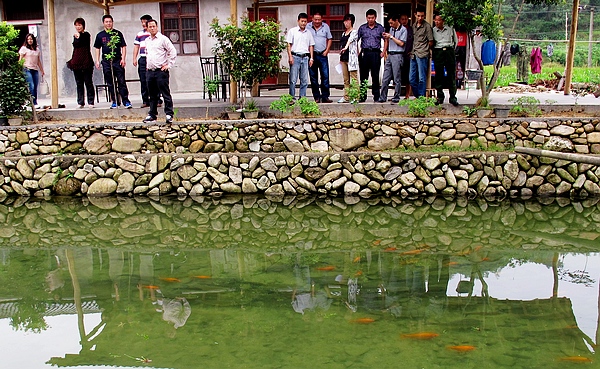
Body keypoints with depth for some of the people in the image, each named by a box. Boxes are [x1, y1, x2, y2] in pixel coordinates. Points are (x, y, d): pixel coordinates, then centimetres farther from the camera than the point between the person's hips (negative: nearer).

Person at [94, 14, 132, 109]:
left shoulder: (118, 34, 5)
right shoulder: (100, 35, 11)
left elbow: (123, 47, 5)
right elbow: (97, 48, 17)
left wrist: (123, 59, -5)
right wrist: (97, 60, 8)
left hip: (118, 61, -2)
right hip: (106, 62, 3)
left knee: (121, 82, -6)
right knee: (110, 83, 6)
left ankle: (126, 101, -5)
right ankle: (114, 102, 12)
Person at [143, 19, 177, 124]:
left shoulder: (163, 39, -3)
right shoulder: (147, 40, 17)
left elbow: (173, 52, -5)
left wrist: (168, 65, -8)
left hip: (161, 71, -6)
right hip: (150, 71, 6)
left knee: (166, 94, -6)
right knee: (152, 95, 11)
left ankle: (169, 115, -4)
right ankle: (152, 115, 17)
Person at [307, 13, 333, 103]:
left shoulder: (325, 26, 8)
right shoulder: (308, 27, 2)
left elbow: (329, 39, 13)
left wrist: (326, 51, 2)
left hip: (323, 55, 1)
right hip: (312, 54, -1)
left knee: (325, 75, -3)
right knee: (313, 77, 2)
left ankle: (325, 96, 2)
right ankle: (316, 97, 9)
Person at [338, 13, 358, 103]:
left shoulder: (354, 32, -3)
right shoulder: (343, 33, 19)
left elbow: (350, 40, -23)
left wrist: (345, 47, -41)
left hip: (351, 58, -7)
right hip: (343, 58, 7)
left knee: (354, 78, -7)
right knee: (346, 79, 8)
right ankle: (346, 97, 10)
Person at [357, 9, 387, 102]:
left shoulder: (380, 28, 7)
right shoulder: (362, 28, 8)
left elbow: (385, 40, 11)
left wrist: (383, 52, 1)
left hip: (375, 53, -1)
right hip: (364, 53, 1)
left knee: (375, 76, 1)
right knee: (363, 76, 3)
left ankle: (376, 96, 6)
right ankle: (362, 96, 9)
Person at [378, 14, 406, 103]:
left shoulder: (403, 30, -5)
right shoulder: (391, 29, 16)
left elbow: (401, 43, -12)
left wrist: (391, 37, -9)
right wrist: (386, 37, 4)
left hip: (397, 55, -7)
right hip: (390, 55, 7)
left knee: (397, 79, -2)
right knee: (385, 78, 5)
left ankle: (396, 98, 3)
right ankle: (382, 98, 7)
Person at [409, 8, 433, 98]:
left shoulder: (427, 26, -4)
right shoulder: (414, 25, 15)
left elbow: (431, 42, -2)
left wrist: (424, 49, 7)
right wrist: (412, 51, 13)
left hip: (422, 55, -7)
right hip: (413, 55, 7)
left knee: (422, 78, -4)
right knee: (411, 78, 8)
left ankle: (421, 97, 2)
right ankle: (417, 96, 18)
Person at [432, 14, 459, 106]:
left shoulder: (450, 29, 11)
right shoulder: (433, 31, 8)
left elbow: (456, 41, 20)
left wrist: (452, 50, 13)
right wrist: (433, 51, 5)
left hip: (449, 51, 0)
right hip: (438, 52, 0)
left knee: (451, 75, -3)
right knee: (439, 75, -2)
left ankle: (453, 97, -1)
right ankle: (440, 97, 5)